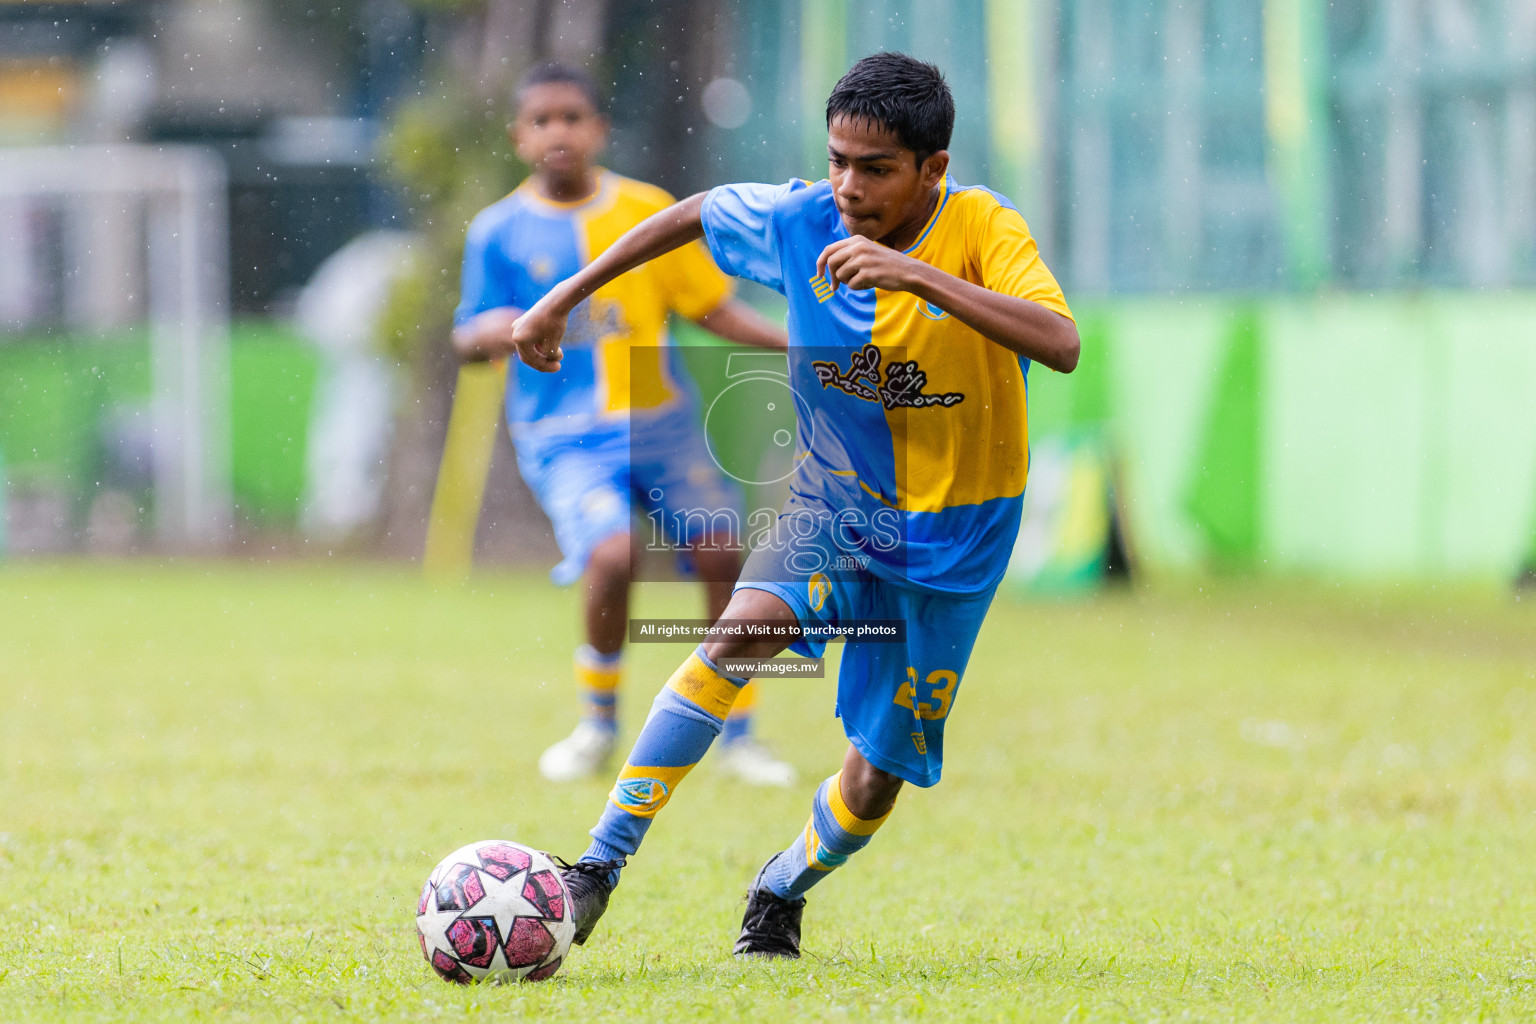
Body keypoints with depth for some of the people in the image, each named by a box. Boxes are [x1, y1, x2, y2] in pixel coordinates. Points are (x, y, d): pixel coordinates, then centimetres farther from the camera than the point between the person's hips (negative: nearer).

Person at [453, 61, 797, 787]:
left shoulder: (648, 211, 6)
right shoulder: (499, 231, 1)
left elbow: (711, 307, 12)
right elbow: (467, 339, 6)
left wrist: (796, 341, -1)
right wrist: (492, 333, -18)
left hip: (663, 419, 3)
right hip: (566, 434, -3)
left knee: (719, 556, -8)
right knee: (612, 556, -25)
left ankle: (737, 734, 12)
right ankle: (598, 724, -1)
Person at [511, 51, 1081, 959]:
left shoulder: (984, 229, -22)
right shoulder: (801, 220, -12)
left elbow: (1062, 345, -39)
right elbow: (696, 214, 9)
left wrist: (917, 275, -47)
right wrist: (565, 299, 10)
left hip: (953, 536, -1)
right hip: (836, 504, 2)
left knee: (877, 781, 4)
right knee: (745, 628, -29)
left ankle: (781, 893, 38)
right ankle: (601, 865, -27)